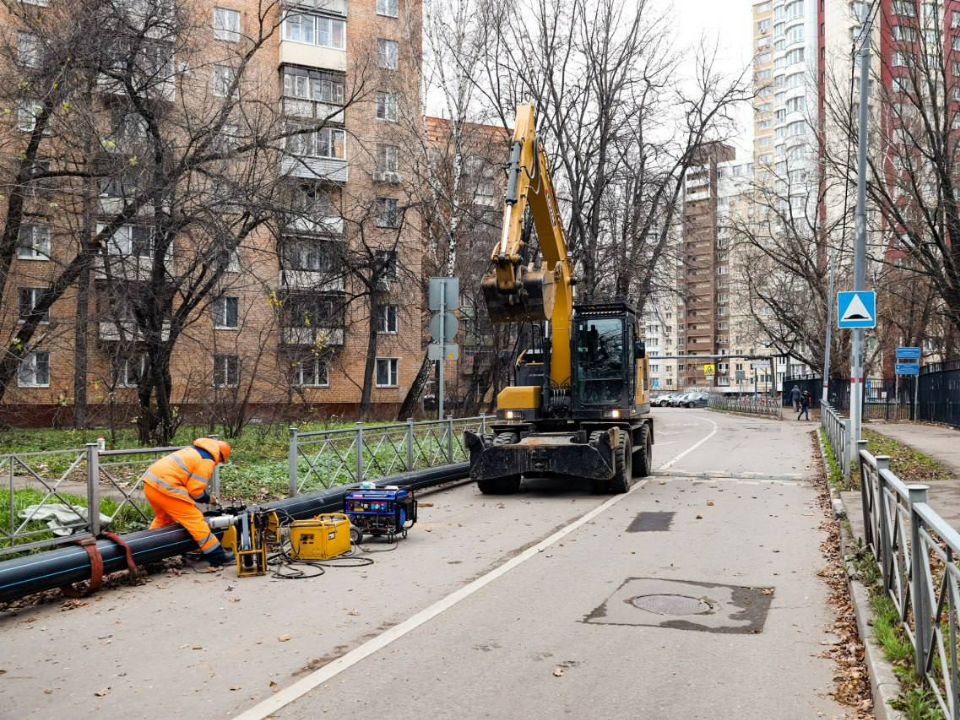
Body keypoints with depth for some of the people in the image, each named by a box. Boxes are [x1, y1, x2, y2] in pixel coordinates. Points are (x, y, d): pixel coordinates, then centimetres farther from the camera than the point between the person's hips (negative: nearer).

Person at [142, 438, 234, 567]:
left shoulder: (194, 451, 23)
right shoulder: (207, 461, -3)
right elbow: (195, 490, -7)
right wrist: (208, 498, 12)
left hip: (150, 480, 9)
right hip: (165, 487, -9)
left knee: (163, 518, 29)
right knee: (195, 519, -2)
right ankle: (217, 556, 1)